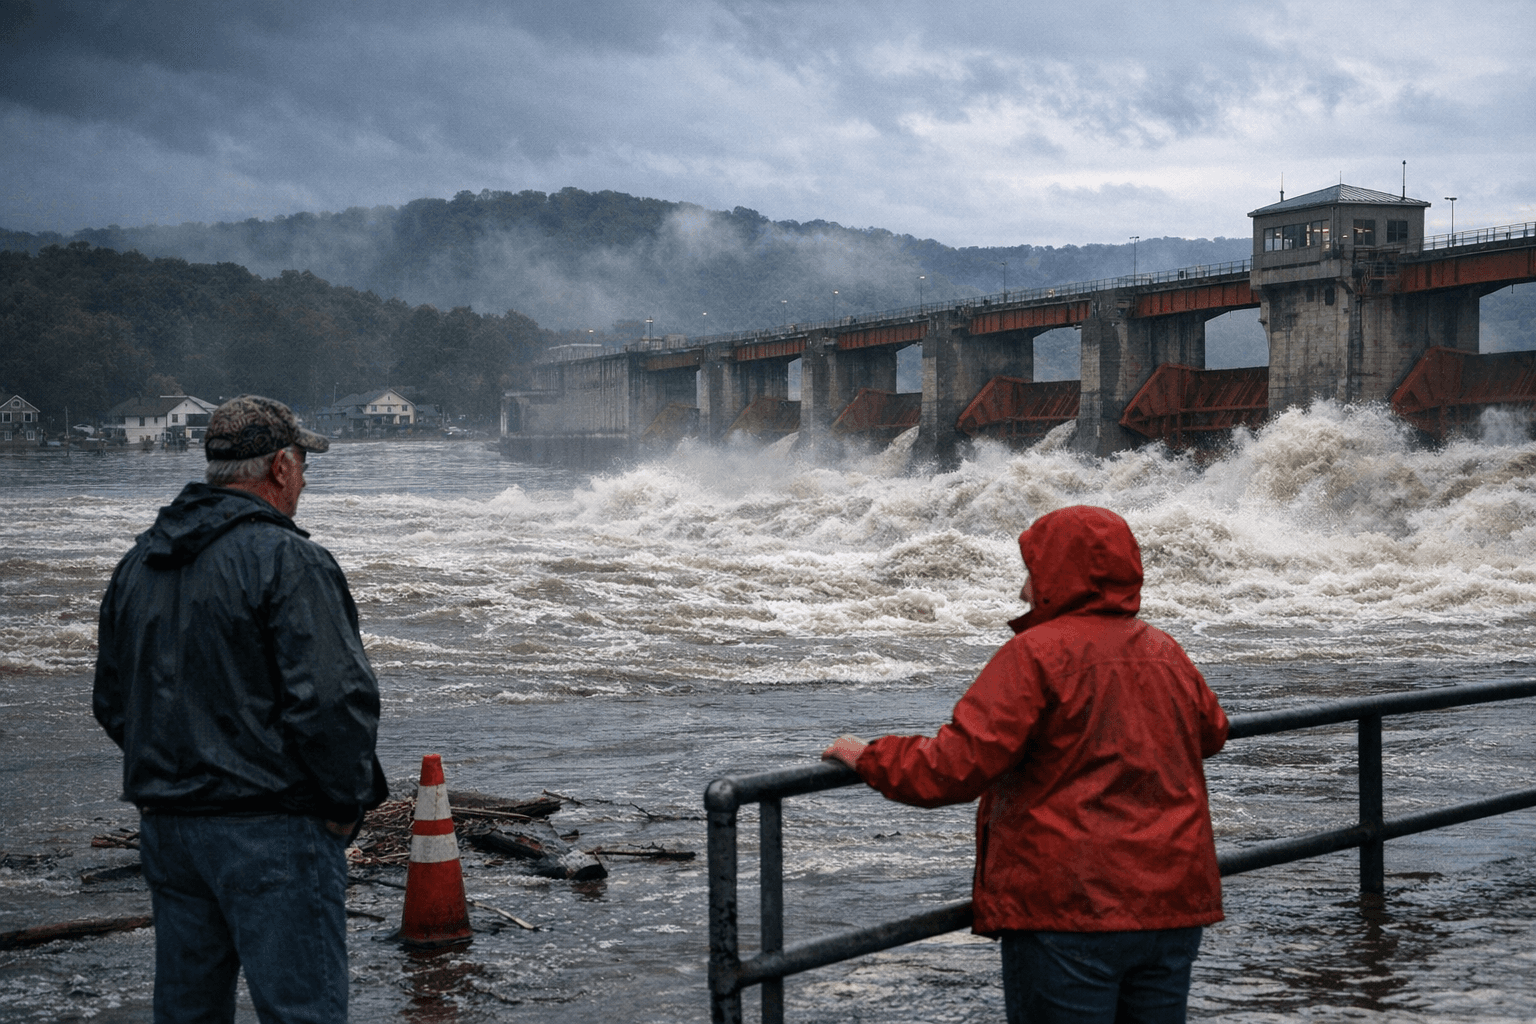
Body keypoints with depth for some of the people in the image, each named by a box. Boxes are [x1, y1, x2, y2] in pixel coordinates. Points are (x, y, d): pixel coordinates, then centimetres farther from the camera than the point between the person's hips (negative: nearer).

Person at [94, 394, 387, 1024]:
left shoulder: (137, 564, 13)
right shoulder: (286, 561, -13)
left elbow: (112, 704, 19)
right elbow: (333, 701, -20)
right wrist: (346, 804, -8)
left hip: (163, 825, 8)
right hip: (272, 830, -8)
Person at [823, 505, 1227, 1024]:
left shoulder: (1036, 655, -12)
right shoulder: (1167, 652, 9)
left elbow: (958, 766, -18)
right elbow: (1211, 732, 29)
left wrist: (867, 758, -4)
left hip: (1069, 908, -6)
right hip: (1172, 903, 7)